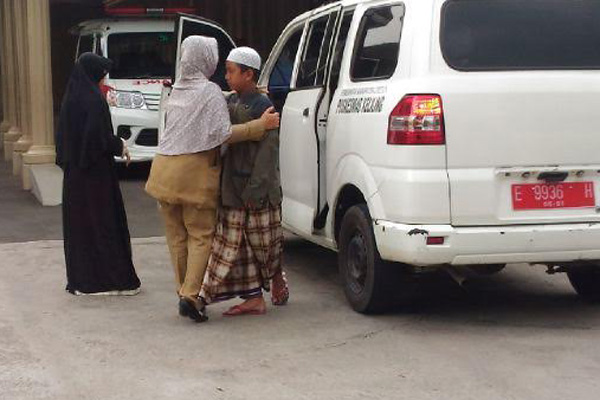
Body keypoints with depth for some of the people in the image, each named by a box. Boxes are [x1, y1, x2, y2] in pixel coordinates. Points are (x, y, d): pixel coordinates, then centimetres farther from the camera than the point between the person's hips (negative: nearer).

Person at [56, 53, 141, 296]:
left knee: (77, 221, 11)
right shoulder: (94, 100, -16)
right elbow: (101, 137, -21)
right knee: (104, 221, -2)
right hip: (96, 171, -8)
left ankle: (80, 279, 17)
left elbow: (63, 136, 13)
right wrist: (120, 147, -5)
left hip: (74, 173, 8)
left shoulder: (71, 98, 8)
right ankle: (113, 278, 3)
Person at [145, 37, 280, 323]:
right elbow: (223, 134, -16)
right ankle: (191, 294, -11)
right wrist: (260, 126, -16)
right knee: (201, 235, 0)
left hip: (165, 171, 6)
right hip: (195, 173, -6)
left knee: (176, 235, 12)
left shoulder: (177, 90, 14)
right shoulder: (210, 92, -9)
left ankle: (183, 292, 17)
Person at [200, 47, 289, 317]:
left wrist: (255, 188, -19)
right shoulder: (231, 102, 10)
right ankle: (254, 298, 10)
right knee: (239, 243, 5)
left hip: (258, 191, -7)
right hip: (232, 188, 7)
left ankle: (277, 280, 33)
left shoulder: (263, 106, -13)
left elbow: (268, 150, -17)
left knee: (264, 241, 7)